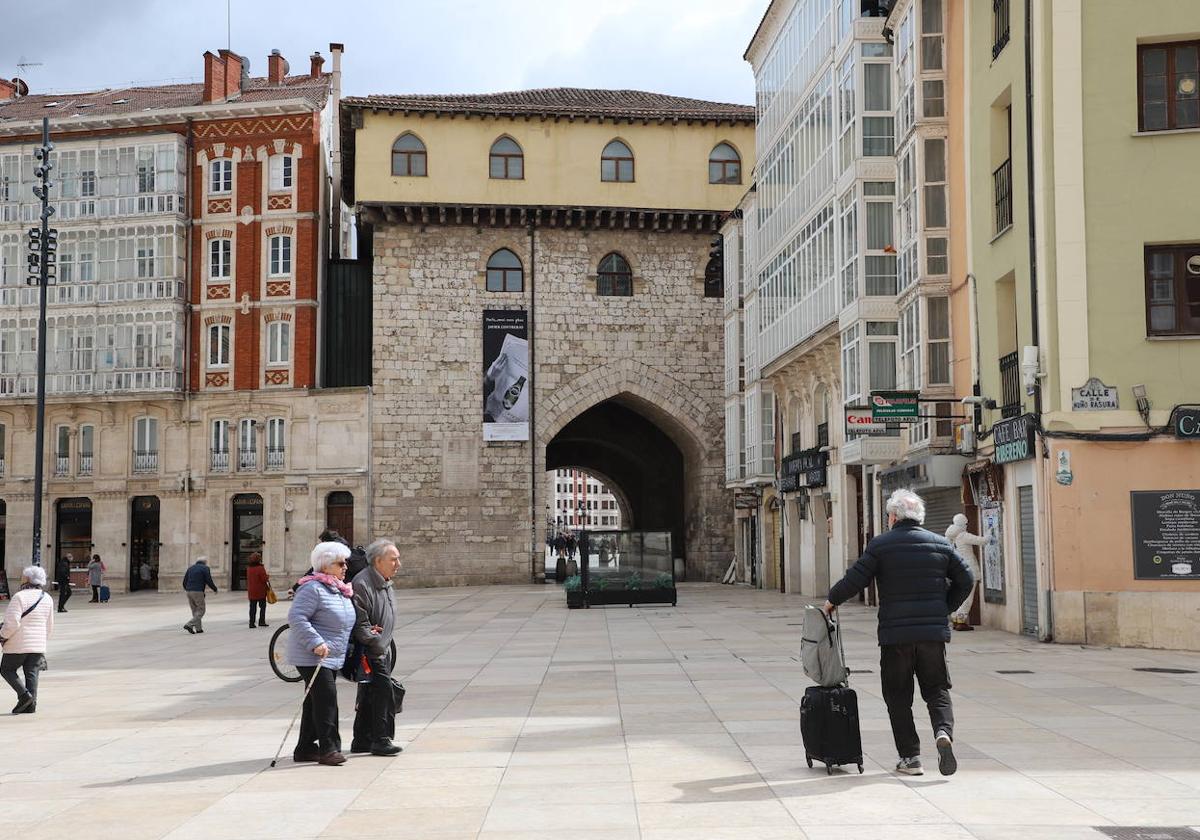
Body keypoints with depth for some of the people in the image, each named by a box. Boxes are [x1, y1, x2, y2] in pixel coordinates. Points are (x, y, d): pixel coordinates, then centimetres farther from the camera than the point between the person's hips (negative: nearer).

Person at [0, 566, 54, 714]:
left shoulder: (20, 597, -13)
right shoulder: (47, 599, 8)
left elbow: (13, 622, -20)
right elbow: (50, 626, 13)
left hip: (18, 644, -5)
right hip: (38, 645, 5)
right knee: (32, 674, 8)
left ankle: (24, 695, -6)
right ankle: (31, 705, 2)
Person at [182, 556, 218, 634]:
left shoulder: (190, 568, 15)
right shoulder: (205, 568, -2)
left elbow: (185, 581, 14)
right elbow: (209, 581, -7)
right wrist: (215, 589, 10)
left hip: (189, 592, 6)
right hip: (198, 592, -6)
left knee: (195, 610, 16)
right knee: (200, 611, 1)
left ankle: (198, 628, 15)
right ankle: (189, 625, -14)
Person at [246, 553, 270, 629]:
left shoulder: (248, 568, 3)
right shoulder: (260, 568, -16)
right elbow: (265, 579, -16)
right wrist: (268, 576, 3)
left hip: (251, 592, 5)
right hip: (260, 591, -5)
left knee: (252, 607, 8)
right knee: (262, 606, 9)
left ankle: (251, 623, 6)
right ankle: (261, 621, 8)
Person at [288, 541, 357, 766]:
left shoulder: (341, 591, 17)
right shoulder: (313, 589, -14)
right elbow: (296, 617, -22)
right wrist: (316, 643, -28)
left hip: (332, 657, 9)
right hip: (312, 657, -9)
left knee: (315, 703, 12)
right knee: (326, 699, -14)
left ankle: (305, 748, 18)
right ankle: (328, 748, -12)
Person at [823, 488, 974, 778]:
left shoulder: (881, 545, -3)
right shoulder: (941, 544, 8)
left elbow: (855, 579, -5)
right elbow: (965, 580, 10)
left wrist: (831, 601, 10)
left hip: (895, 635, -3)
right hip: (934, 632, 3)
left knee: (898, 696, 7)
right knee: (937, 690, 11)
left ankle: (910, 757, 4)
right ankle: (944, 732, -16)